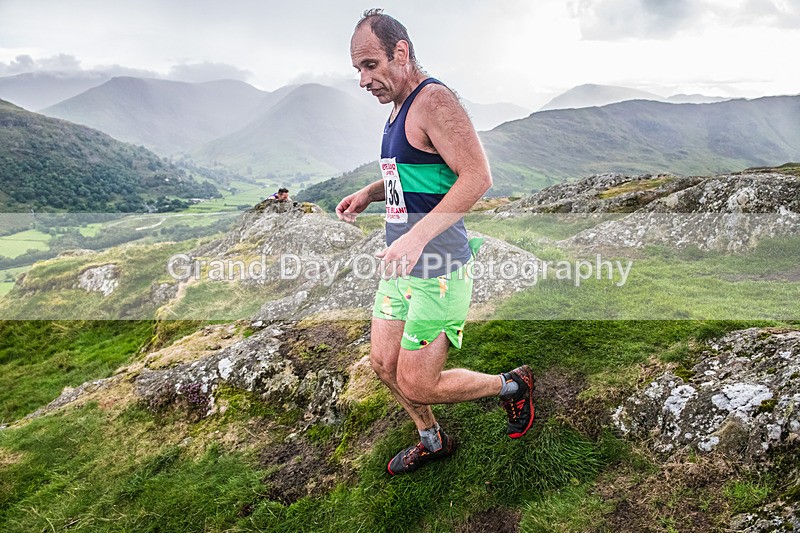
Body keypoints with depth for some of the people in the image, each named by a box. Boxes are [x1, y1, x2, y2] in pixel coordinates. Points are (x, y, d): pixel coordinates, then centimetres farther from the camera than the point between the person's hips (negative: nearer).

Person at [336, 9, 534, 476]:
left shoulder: (434, 100, -15)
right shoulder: (399, 107, 15)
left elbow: (477, 177, -24)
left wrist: (417, 236, -30)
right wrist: (368, 193, 11)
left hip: (437, 268, -10)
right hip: (402, 264, 10)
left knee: (416, 385, -3)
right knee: (384, 364, 16)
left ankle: (513, 386, 22)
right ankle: (433, 441, 40)